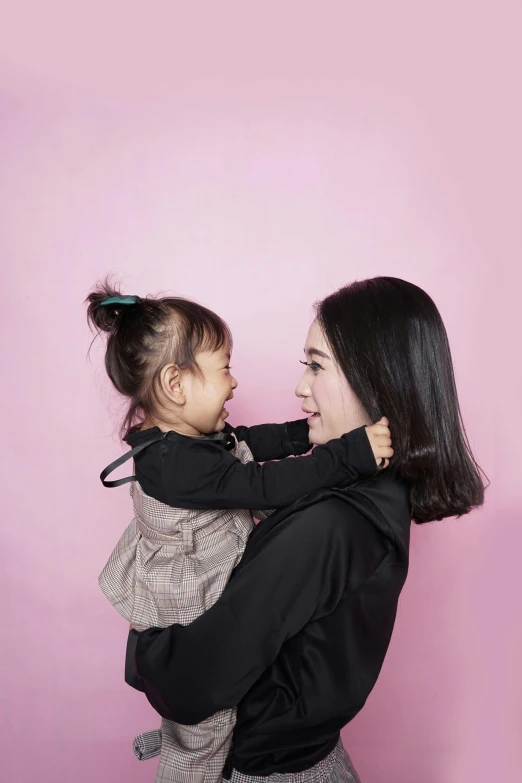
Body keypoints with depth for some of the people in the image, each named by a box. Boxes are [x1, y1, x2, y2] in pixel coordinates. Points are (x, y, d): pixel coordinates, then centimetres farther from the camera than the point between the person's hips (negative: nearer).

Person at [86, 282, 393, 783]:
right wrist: (351, 455, -37)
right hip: (192, 624, -8)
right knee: (203, 734, 17)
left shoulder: (191, 438, -6)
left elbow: (255, 441, 6)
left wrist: (312, 432, 0)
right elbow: (265, 485, -39)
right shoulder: (176, 464, -36)